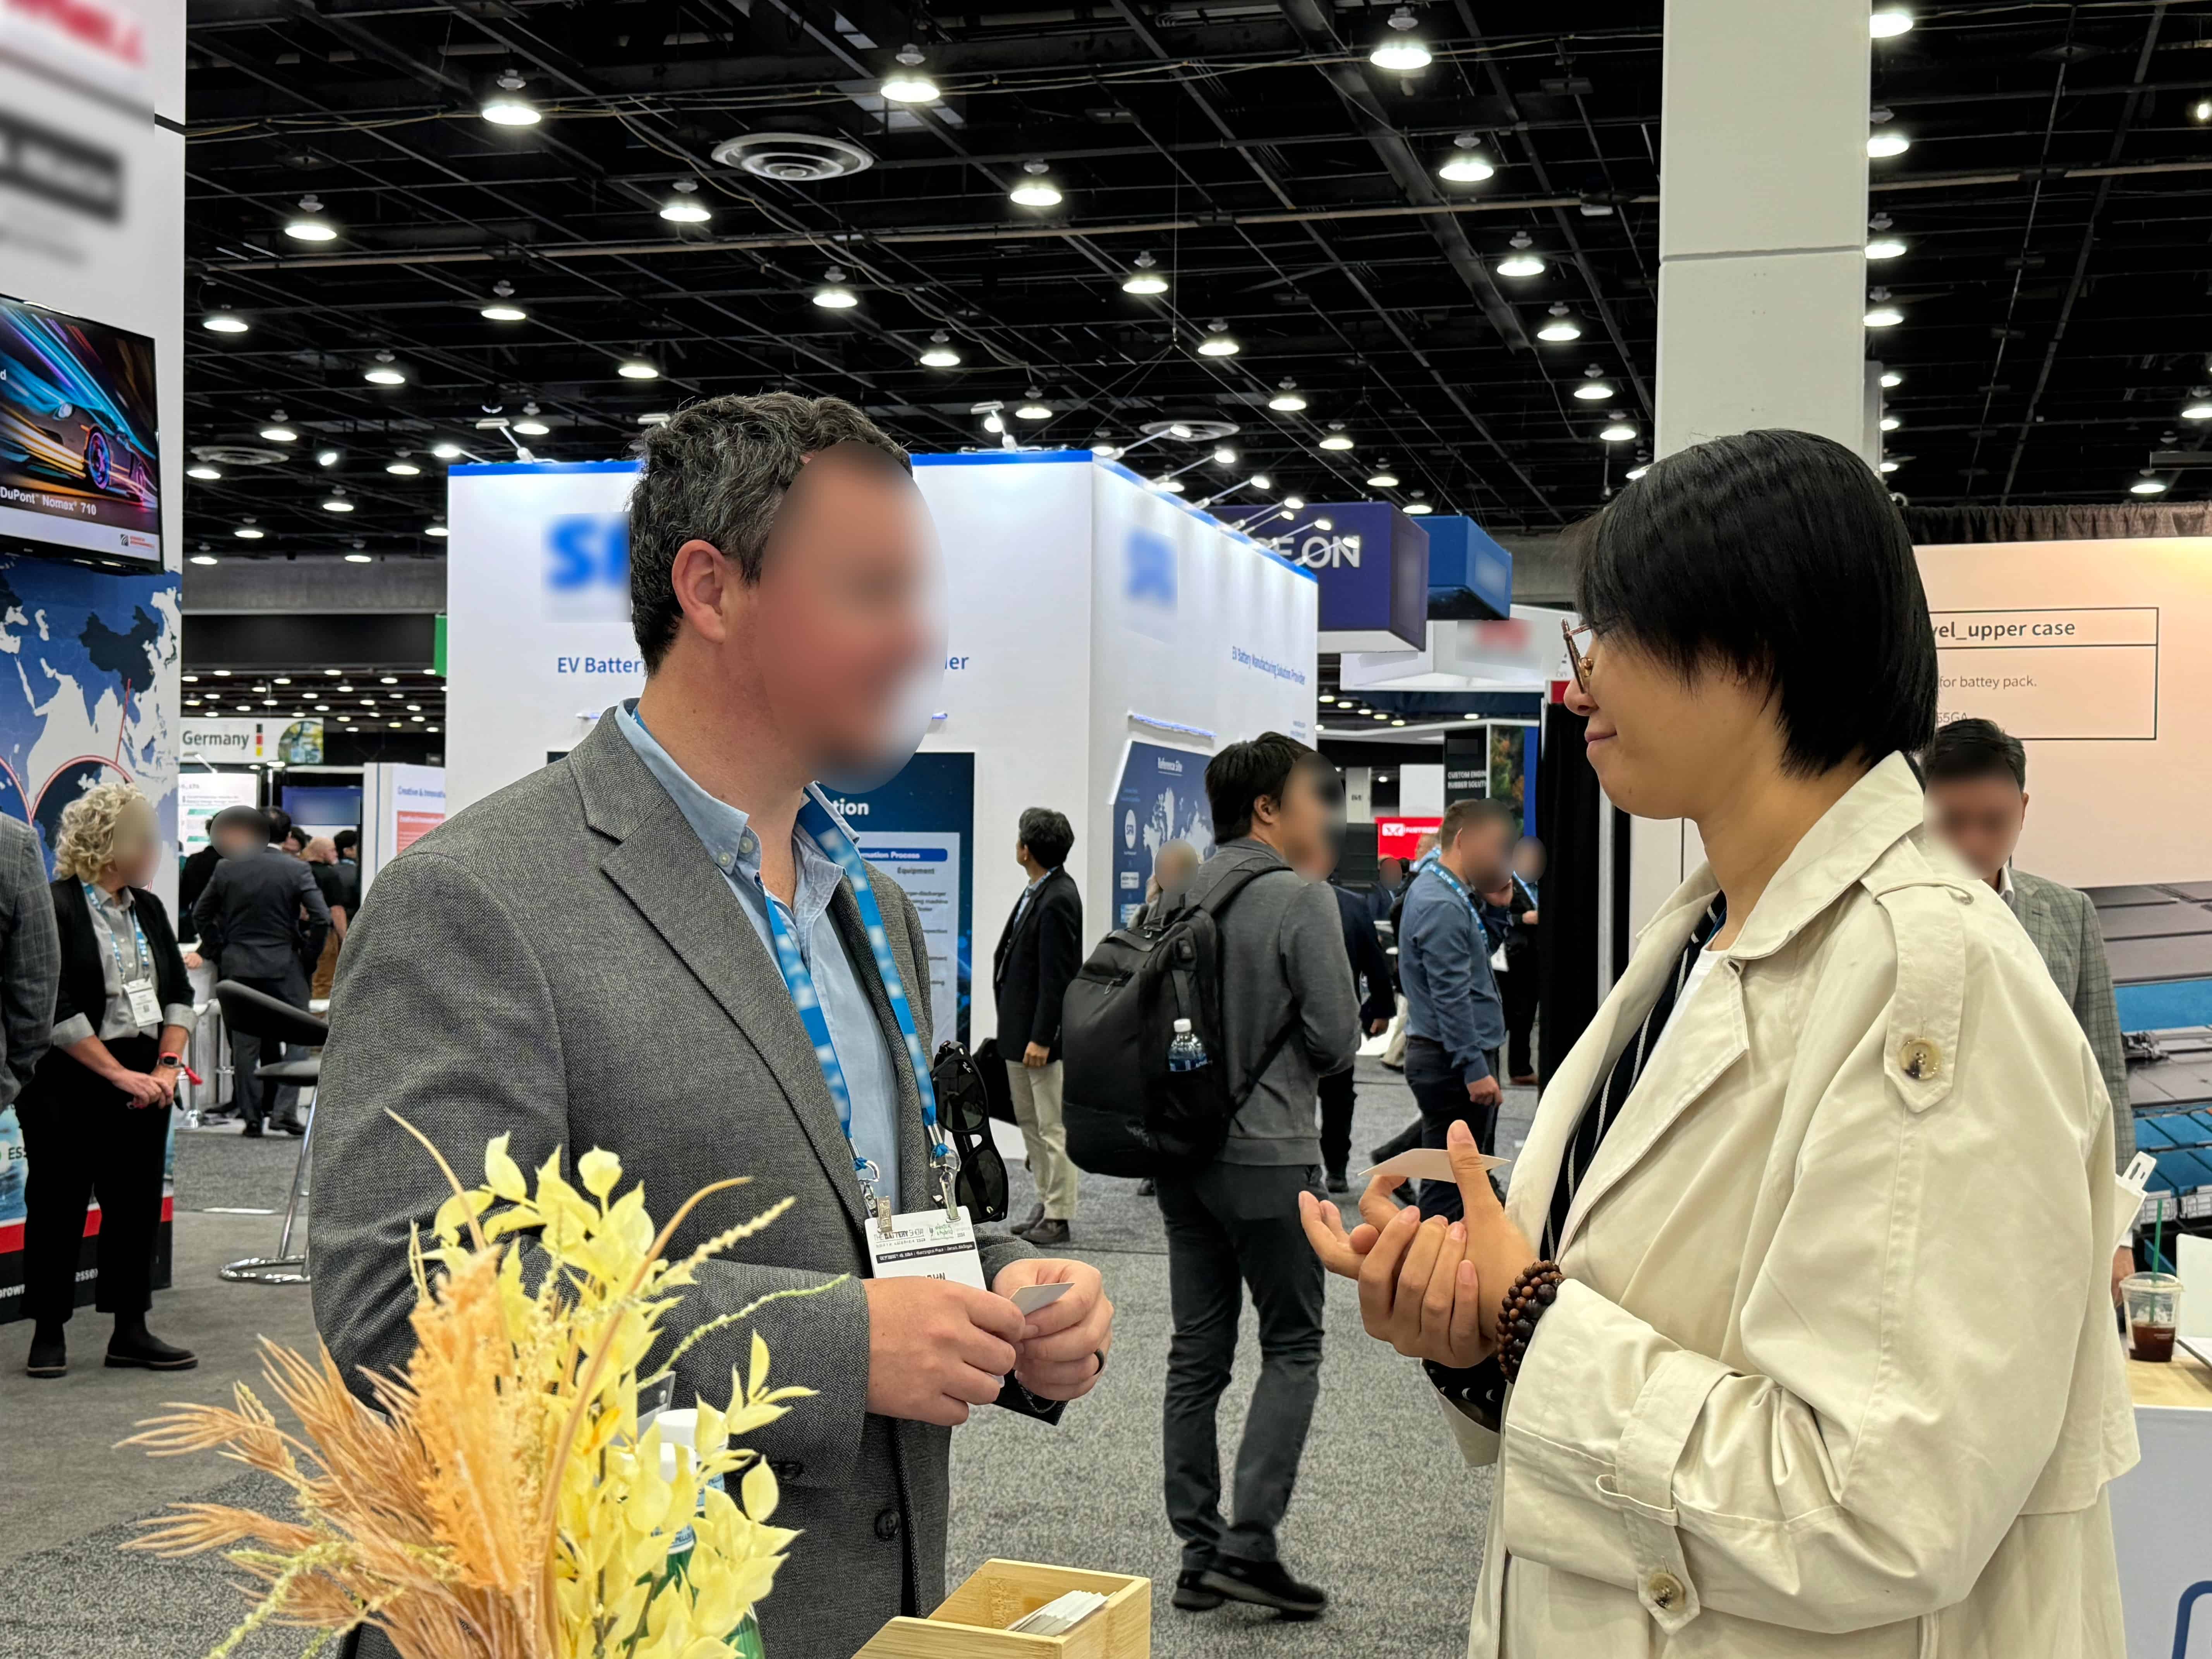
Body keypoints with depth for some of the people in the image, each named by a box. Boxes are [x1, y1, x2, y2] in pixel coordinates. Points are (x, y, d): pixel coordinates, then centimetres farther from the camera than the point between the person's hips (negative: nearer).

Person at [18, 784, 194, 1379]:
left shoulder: (147, 909, 11)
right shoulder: (56, 907, -11)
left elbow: (178, 992, 12)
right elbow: (57, 1009, -16)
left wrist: (168, 1064, -3)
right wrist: (121, 1075, -18)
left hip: (143, 1081, 6)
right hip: (71, 1084, -6)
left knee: (137, 1205, 8)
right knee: (59, 1207, 3)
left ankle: (131, 1331, 15)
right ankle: (49, 1334, 13)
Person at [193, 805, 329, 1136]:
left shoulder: (226, 869, 0)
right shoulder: (295, 869, -6)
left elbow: (201, 914, 7)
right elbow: (321, 918, -13)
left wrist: (219, 952, 14)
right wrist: (309, 955, 0)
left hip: (238, 966, 2)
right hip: (284, 966, -2)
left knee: (244, 1043, 9)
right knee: (298, 1037, 6)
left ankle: (251, 1115, 11)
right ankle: (284, 1111, -5)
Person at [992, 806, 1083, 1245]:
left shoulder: (1058, 899, -19)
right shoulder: (1039, 891, 10)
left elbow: (1057, 977, -21)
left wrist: (1041, 1039, -21)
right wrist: (1018, 1033, 17)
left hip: (1042, 1034, -10)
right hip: (1019, 1029, 10)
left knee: (1053, 1128, -1)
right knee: (1030, 1123, 17)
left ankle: (1059, 1218, 5)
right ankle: (1046, 1204, 26)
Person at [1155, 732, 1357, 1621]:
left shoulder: (1179, 896, 6)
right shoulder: (1302, 900, -12)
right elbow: (1338, 1038, -11)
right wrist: (1286, 1062, 8)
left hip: (1182, 1152, 6)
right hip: (1268, 1154, -6)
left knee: (1197, 1350, 10)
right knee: (1292, 1348, 5)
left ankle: (1198, 1551, 14)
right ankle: (1249, 1542, -1)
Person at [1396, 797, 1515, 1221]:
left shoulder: (1452, 895, 15)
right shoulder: (1442, 906, -19)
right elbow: (1451, 997, -23)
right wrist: (1475, 1069, -24)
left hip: (1456, 1059, 11)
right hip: (1453, 1061, -11)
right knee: (1449, 1189, -6)